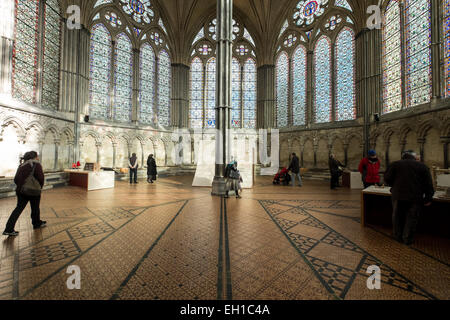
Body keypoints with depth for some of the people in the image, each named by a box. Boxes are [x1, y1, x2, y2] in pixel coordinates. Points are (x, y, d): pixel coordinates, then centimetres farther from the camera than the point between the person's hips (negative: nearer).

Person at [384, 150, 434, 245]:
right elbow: (428, 184, 3)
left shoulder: (395, 164, 3)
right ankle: (407, 239, 17)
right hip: (415, 198, 0)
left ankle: (398, 237, 25)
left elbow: (387, 178, -1)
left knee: (398, 217, 14)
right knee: (411, 218, 11)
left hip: (398, 195, 0)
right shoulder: (422, 166, 5)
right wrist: (428, 198, 7)